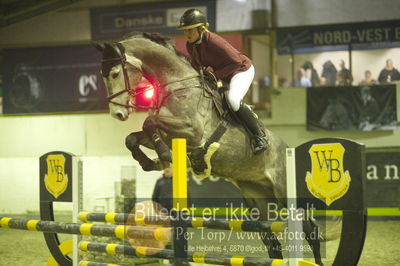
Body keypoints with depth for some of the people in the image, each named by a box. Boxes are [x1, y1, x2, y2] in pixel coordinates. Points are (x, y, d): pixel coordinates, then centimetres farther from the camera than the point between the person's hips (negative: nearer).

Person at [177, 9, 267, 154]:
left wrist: (216, 75, -29)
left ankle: (259, 135, -19)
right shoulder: (190, 45, -7)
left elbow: (236, 62, -29)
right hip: (222, 74, 9)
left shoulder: (214, 41, -31)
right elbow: (196, 64, 10)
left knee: (233, 100, -32)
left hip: (242, 69, -9)